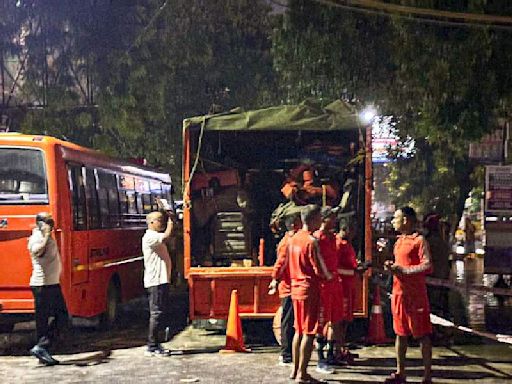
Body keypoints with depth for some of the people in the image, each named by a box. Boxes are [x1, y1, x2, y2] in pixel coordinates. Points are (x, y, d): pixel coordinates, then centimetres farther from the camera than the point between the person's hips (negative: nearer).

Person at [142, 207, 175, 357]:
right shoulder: (150, 237, -13)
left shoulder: (156, 237, 21)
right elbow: (167, 235, -24)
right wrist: (170, 220, -13)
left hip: (161, 280, 11)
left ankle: (156, 345, 19)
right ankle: (152, 347, -4)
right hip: (156, 281, -11)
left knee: (162, 313, 13)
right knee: (157, 313, -8)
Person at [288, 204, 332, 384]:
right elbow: (320, 270, -16)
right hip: (310, 290, -8)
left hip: (296, 288, 8)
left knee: (299, 331, 15)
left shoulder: (293, 239, 9)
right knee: (309, 333, -2)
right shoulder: (311, 241, -16)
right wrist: (329, 276, 3)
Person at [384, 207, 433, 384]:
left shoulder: (419, 240, -10)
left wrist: (402, 270, -18)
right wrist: (392, 266, 6)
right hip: (398, 293, 8)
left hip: (415, 294, -8)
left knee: (423, 335, -1)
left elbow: (427, 266, -18)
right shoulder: (399, 241, 15)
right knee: (400, 334, 12)